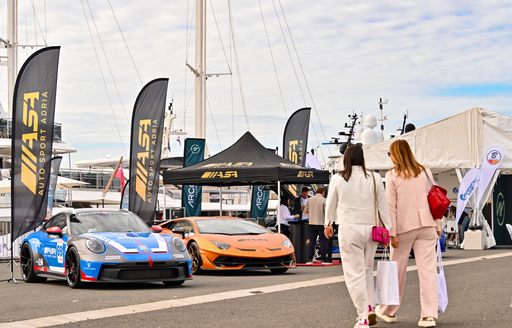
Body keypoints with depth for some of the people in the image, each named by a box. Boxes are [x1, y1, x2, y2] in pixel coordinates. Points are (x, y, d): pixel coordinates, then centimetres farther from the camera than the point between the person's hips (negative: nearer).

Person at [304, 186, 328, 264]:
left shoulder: (309, 200, 3)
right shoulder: (324, 200, -9)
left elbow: (305, 211, 9)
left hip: (312, 223, 4)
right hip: (321, 223, -4)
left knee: (311, 241, 8)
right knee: (323, 241, 2)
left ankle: (309, 259, 5)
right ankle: (323, 259, 2)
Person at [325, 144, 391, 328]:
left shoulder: (338, 179, -1)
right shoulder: (374, 178, 2)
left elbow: (331, 205, 11)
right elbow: (383, 205, 5)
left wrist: (328, 224, 28)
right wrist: (389, 229, 11)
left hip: (349, 229, -3)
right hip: (370, 228, 3)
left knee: (355, 273, -1)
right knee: (367, 269, 20)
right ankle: (370, 307, 8)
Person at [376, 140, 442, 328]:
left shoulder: (392, 175, -3)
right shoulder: (425, 172, 8)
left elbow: (391, 206, -7)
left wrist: (392, 232, -6)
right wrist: (437, 226, 12)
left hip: (404, 227, -2)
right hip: (426, 225, 2)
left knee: (397, 270, 9)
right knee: (427, 269, -2)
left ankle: (388, 311, 24)